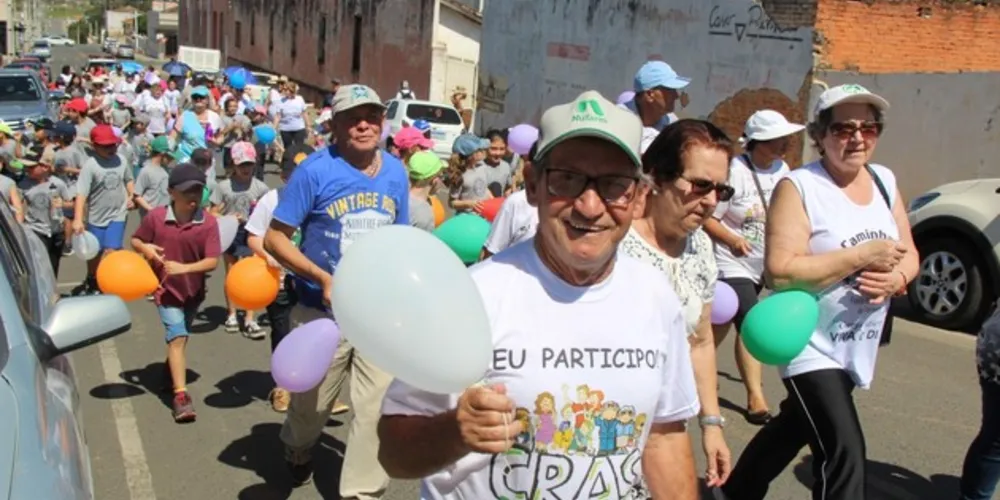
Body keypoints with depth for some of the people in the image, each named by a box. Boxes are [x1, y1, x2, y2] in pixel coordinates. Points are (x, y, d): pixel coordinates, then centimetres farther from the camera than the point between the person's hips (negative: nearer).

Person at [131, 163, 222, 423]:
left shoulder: (208, 222, -17)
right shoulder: (155, 217, -15)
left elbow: (212, 261, -20)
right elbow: (135, 240, 1)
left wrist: (184, 268, -35)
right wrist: (145, 247, -22)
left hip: (193, 290, 3)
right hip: (165, 288, -3)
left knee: (180, 336, 24)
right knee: (177, 336, -15)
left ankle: (171, 371, 52)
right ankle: (181, 395, -14)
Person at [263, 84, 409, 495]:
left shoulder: (395, 172, 1)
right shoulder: (315, 170, -13)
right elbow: (275, 238, -12)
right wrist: (323, 278, -23)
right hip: (325, 312, -3)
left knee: (377, 407, 3)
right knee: (312, 404, 18)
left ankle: (363, 490, 21)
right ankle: (297, 454, 51)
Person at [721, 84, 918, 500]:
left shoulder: (884, 180, 6)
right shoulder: (798, 187, -16)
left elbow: (908, 254, 11)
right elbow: (780, 272, -25)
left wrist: (897, 278, -12)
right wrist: (863, 255, -23)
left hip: (858, 347, 7)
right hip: (811, 344, -7)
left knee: (795, 428, 22)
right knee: (845, 455, -16)